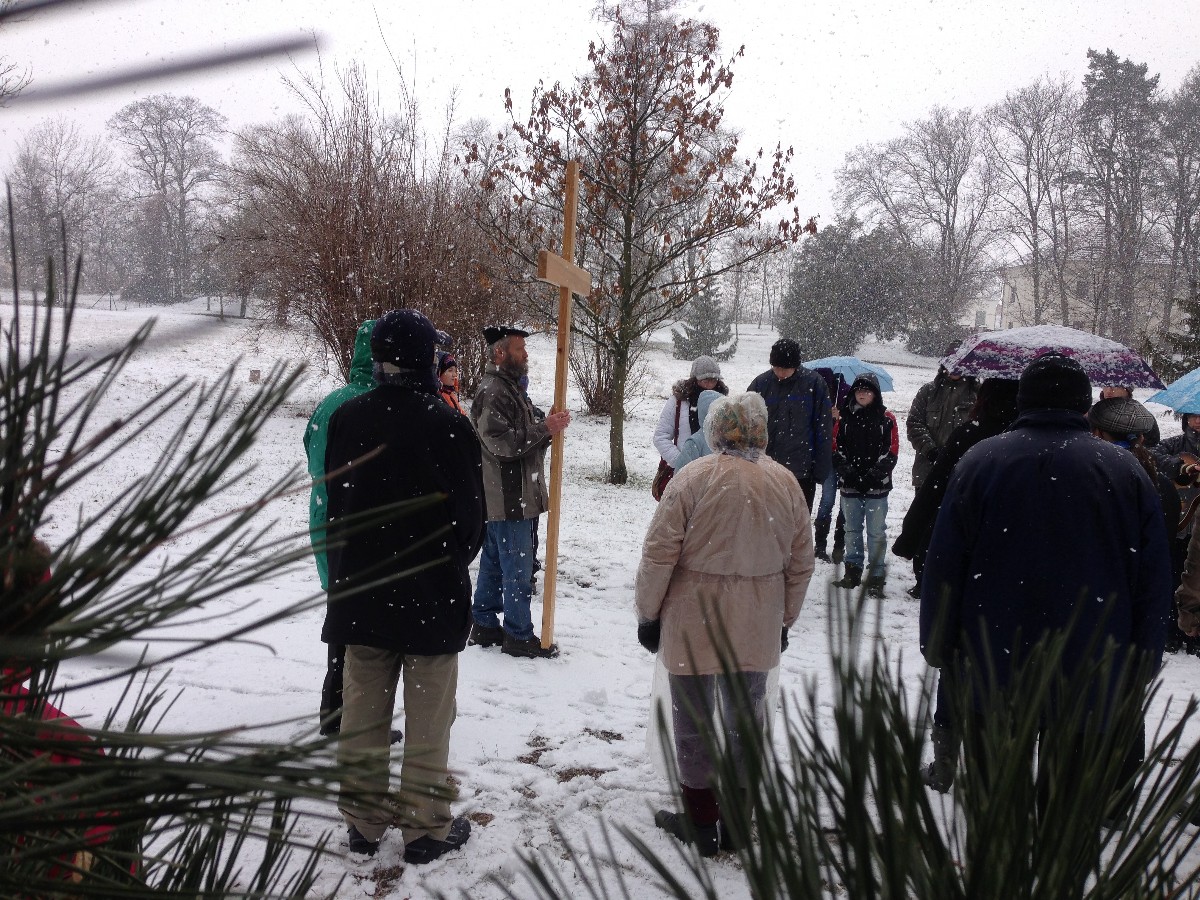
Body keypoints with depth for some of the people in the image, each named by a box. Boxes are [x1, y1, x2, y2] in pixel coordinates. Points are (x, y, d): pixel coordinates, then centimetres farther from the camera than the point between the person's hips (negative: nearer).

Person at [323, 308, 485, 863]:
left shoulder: (346, 418, -3)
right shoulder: (447, 425, -16)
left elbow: (334, 503, 6)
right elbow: (471, 514, -10)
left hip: (360, 592, 4)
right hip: (432, 596, -4)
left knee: (363, 715, 15)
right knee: (428, 721, 8)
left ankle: (363, 822, 26)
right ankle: (426, 828, 18)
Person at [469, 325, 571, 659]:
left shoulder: (511, 387, 18)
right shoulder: (492, 393, -16)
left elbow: (527, 437, 21)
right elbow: (503, 445, -23)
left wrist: (549, 425, 2)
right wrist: (545, 427, -21)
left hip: (517, 496, 11)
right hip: (508, 498, -11)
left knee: (494, 564, 17)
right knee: (519, 569, -3)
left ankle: (484, 624, 27)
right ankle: (519, 635, 6)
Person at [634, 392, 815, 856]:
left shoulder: (692, 478, -12)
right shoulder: (786, 483, 1)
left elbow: (659, 555, -12)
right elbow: (801, 564, 8)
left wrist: (648, 613, 0)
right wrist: (784, 619, 19)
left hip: (693, 623, -4)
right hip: (757, 628, 4)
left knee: (694, 718, 10)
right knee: (746, 715, 17)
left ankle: (701, 820, 19)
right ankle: (737, 817, 27)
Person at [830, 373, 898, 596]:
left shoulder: (886, 418, 0)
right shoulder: (844, 417, 6)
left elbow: (891, 453, -3)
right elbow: (836, 448, 5)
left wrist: (874, 474, -14)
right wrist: (846, 469, -10)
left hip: (876, 486, -3)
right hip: (850, 484, 3)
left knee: (876, 532, -1)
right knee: (852, 529, 13)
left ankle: (876, 577, 4)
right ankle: (853, 572, 24)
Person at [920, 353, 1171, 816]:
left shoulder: (979, 461, -5)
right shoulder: (1126, 471, -1)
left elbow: (943, 569, -3)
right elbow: (1154, 580, 3)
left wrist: (939, 650, 7)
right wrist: (1142, 662, 12)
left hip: (991, 672, 0)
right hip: (1092, 677, 1)